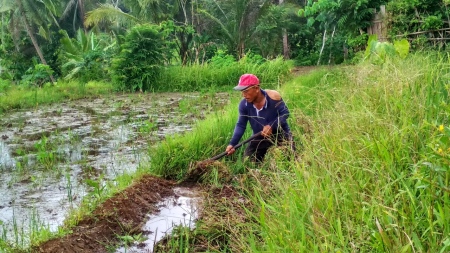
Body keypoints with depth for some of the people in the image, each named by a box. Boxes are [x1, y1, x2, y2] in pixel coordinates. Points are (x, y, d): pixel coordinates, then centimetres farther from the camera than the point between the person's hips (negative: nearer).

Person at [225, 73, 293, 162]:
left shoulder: (272, 96, -22)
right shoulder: (244, 104, -14)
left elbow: (285, 113, -16)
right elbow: (240, 125, -10)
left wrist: (271, 126, -31)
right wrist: (232, 144, -23)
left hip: (280, 134, -3)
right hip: (259, 138, 3)